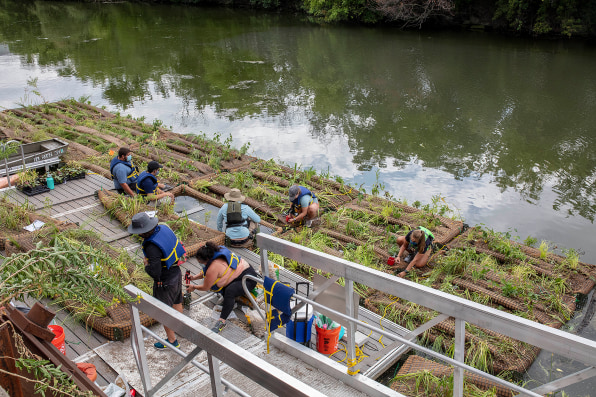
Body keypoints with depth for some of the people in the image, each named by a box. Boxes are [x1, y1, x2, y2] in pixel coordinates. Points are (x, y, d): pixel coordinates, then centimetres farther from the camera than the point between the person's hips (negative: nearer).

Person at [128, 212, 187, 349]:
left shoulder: (152, 247, -36)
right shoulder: (164, 228, -10)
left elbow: (155, 272, -34)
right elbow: (176, 244, 8)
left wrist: (146, 266, -11)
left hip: (165, 282, -8)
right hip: (176, 273, 8)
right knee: (176, 302, 29)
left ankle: (172, 340, 29)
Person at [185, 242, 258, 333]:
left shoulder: (214, 267, -24)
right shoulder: (217, 251, 1)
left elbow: (205, 288, -8)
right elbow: (205, 272, 22)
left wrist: (194, 287, 8)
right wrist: (193, 277, 16)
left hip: (249, 279, -11)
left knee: (229, 291, -34)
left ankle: (222, 321, -38)